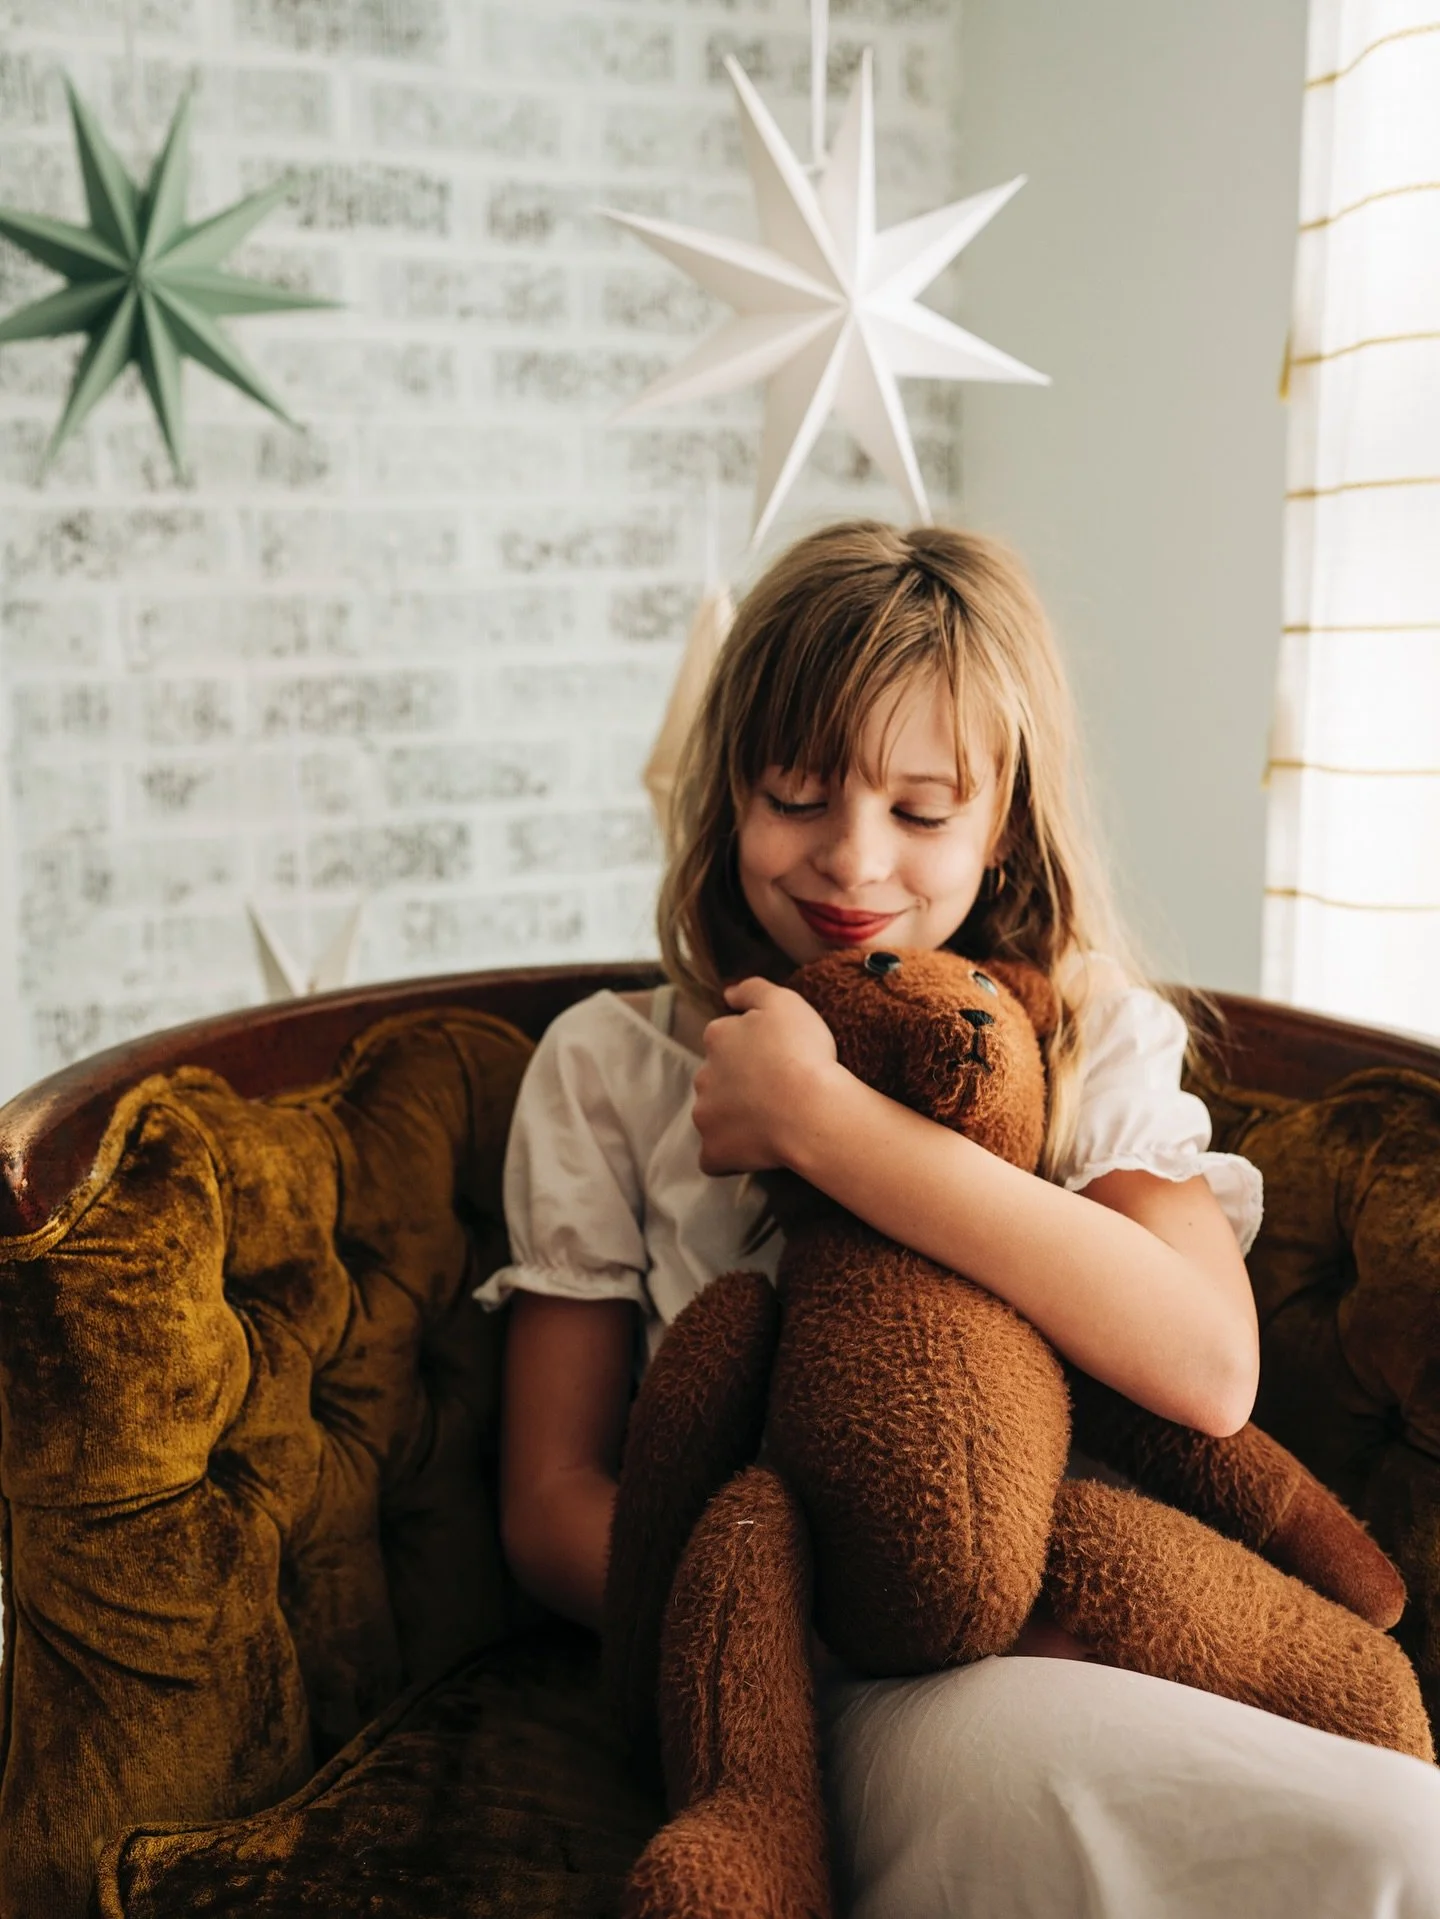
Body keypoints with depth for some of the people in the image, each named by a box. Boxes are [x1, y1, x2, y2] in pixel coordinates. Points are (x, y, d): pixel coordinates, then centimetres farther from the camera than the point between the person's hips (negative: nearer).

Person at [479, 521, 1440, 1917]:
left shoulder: (1097, 1039, 7)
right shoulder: (610, 1067, 5)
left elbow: (1209, 1367, -13)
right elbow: (553, 1510, 2)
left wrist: (820, 1117, -16)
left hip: (1097, 1632, 3)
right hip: (833, 1687, -2)